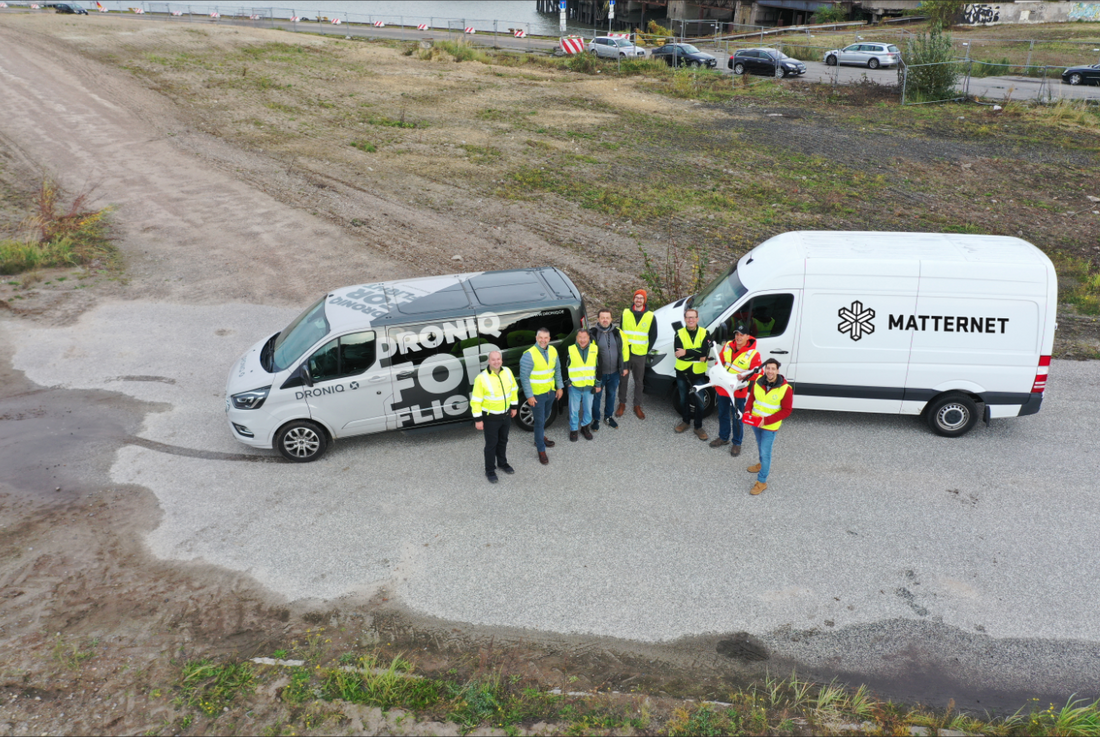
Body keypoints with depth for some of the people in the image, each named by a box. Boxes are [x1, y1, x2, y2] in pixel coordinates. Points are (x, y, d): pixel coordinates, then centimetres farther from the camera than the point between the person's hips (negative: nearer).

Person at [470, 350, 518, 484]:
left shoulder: (507, 372, -6)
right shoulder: (482, 378, -22)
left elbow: (513, 389, 9)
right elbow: (476, 400, -18)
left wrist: (514, 406, 13)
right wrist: (478, 419, -17)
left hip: (506, 415, 5)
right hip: (490, 417, -5)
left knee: (503, 441, 22)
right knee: (491, 444, 6)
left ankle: (502, 463, 43)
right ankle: (490, 470, 22)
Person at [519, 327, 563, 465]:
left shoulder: (553, 351, -1)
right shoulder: (529, 355, -20)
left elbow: (557, 370, 10)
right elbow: (524, 377, -17)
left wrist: (559, 387, 8)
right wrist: (529, 396, -17)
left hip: (550, 391, 6)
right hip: (537, 394, -6)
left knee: (544, 417, 23)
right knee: (540, 421, 0)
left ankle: (540, 437, 47)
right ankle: (541, 450, 12)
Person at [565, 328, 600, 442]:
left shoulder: (595, 349, -4)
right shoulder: (570, 350, -9)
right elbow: (565, 368, 1)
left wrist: (598, 384, 5)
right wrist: (568, 382, -2)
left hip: (589, 386, 2)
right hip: (574, 387, -2)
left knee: (588, 408, 15)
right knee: (574, 409, 8)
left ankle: (585, 427, 35)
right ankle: (573, 429, 25)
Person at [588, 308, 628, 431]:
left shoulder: (617, 333, -2)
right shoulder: (592, 334, -14)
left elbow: (624, 349, 8)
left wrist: (624, 366, 8)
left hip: (614, 372, 3)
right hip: (598, 373, -3)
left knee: (611, 395, 19)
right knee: (597, 396, 10)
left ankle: (608, 417, 38)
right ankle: (596, 419, 29)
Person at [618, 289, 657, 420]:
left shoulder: (650, 316, -1)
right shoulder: (625, 313, 0)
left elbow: (653, 336, 6)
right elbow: (620, 331, 8)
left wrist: (646, 350, 3)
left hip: (640, 355, 0)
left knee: (639, 381, 8)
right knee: (623, 379, 8)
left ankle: (637, 406, 21)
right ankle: (622, 404, 22)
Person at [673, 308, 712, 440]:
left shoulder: (704, 333, -5)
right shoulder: (679, 333, -4)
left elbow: (705, 351, -21)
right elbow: (678, 353, -17)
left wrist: (686, 352, -25)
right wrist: (697, 356, -22)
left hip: (698, 373, -1)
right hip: (682, 372, 2)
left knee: (699, 401, 2)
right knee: (684, 399, 18)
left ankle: (698, 427, 19)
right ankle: (686, 421, 38)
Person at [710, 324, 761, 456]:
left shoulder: (753, 354, -17)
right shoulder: (727, 346, -3)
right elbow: (720, 362, 10)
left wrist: (745, 376, -31)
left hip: (738, 392, -5)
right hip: (722, 387, 5)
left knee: (737, 418, 7)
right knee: (723, 414, 21)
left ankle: (737, 443, 26)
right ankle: (723, 437, 41)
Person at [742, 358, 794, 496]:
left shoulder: (785, 389, -22)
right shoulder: (758, 382, -8)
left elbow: (786, 411, -18)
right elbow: (751, 397, 8)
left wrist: (766, 421, -25)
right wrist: (747, 410, -12)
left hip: (770, 427, -5)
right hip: (755, 422, 5)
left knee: (765, 452, -1)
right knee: (760, 446, 27)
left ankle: (762, 481, 11)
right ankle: (763, 464, 54)